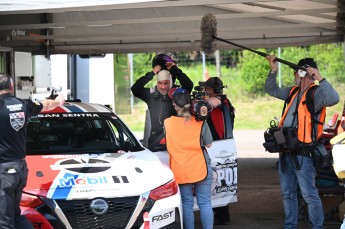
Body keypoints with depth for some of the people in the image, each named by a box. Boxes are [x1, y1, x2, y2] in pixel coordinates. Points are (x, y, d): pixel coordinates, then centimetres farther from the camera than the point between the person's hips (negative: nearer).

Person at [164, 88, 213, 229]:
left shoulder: (167, 123, -5)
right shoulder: (200, 123, -9)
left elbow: (167, 143, 8)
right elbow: (208, 144, 0)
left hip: (180, 170, 1)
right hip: (201, 168, -1)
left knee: (187, 203, 8)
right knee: (205, 203, 5)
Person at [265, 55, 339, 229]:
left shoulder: (316, 93, -9)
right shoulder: (294, 92, 15)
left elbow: (333, 99, -29)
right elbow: (271, 90, 28)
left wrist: (320, 79, -31)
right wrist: (273, 70, 16)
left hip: (303, 152, -9)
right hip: (286, 150, 9)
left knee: (309, 194, -9)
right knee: (287, 193, 16)